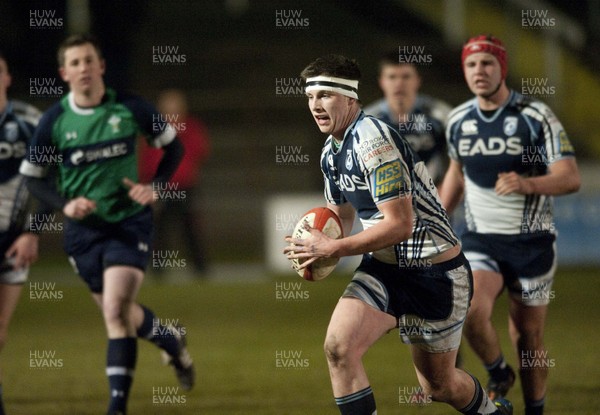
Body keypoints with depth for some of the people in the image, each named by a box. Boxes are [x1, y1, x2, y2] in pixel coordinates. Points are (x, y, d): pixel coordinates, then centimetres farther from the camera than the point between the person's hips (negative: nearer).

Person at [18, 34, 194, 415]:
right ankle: (172, 339, 45)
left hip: (130, 221, -3)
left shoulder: (130, 109, -7)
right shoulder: (54, 120, -5)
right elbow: (32, 176, 4)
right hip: (83, 228, 3)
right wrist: (65, 204, -13)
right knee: (122, 313, 12)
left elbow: (173, 147, 7)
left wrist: (155, 187, -8)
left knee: (116, 309, -18)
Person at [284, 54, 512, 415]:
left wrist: (332, 249, -23)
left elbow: (400, 224, -27)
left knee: (439, 385, 7)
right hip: (383, 268, 7)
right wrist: (316, 250, -3)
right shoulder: (331, 150, 6)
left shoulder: (373, 140, -22)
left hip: (434, 273, -7)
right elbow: (342, 215, 20)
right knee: (338, 347, -18)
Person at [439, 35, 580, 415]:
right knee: (472, 313, -20)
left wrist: (527, 184, -37)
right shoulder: (459, 121, 3)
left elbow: (571, 178, -18)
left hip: (532, 243, -2)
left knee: (528, 337, 2)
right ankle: (499, 375, 8)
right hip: (481, 242, 2)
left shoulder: (536, 117, -11)